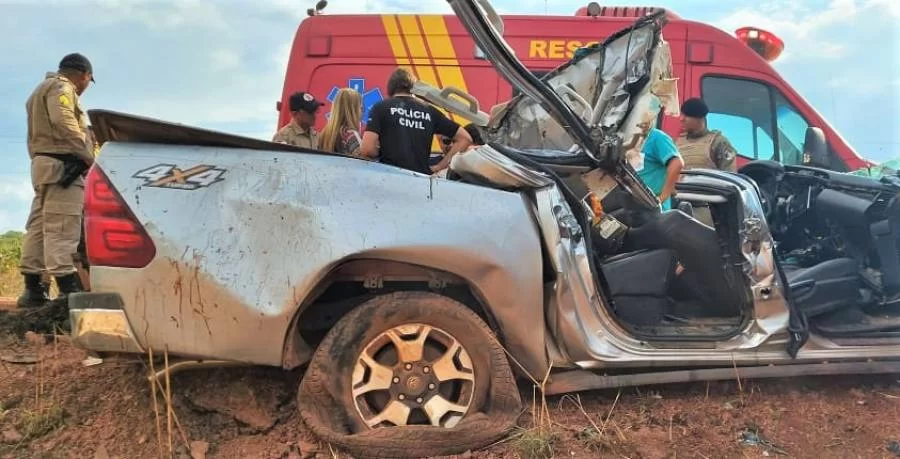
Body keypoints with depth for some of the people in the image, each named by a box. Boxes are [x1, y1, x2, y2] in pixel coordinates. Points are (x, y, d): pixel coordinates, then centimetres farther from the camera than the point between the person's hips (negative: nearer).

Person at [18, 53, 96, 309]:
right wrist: (88, 154, -19)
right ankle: (69, 290, -21)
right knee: (62, 228, -16)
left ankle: (33, 289, 7)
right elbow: (63, 122, -20)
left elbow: (41, 131, 24)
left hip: (44, 163, 10)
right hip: (62, 164, -10)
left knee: (39, 225, 7)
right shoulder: (61, 87, -3)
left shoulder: (43, 89, 30)